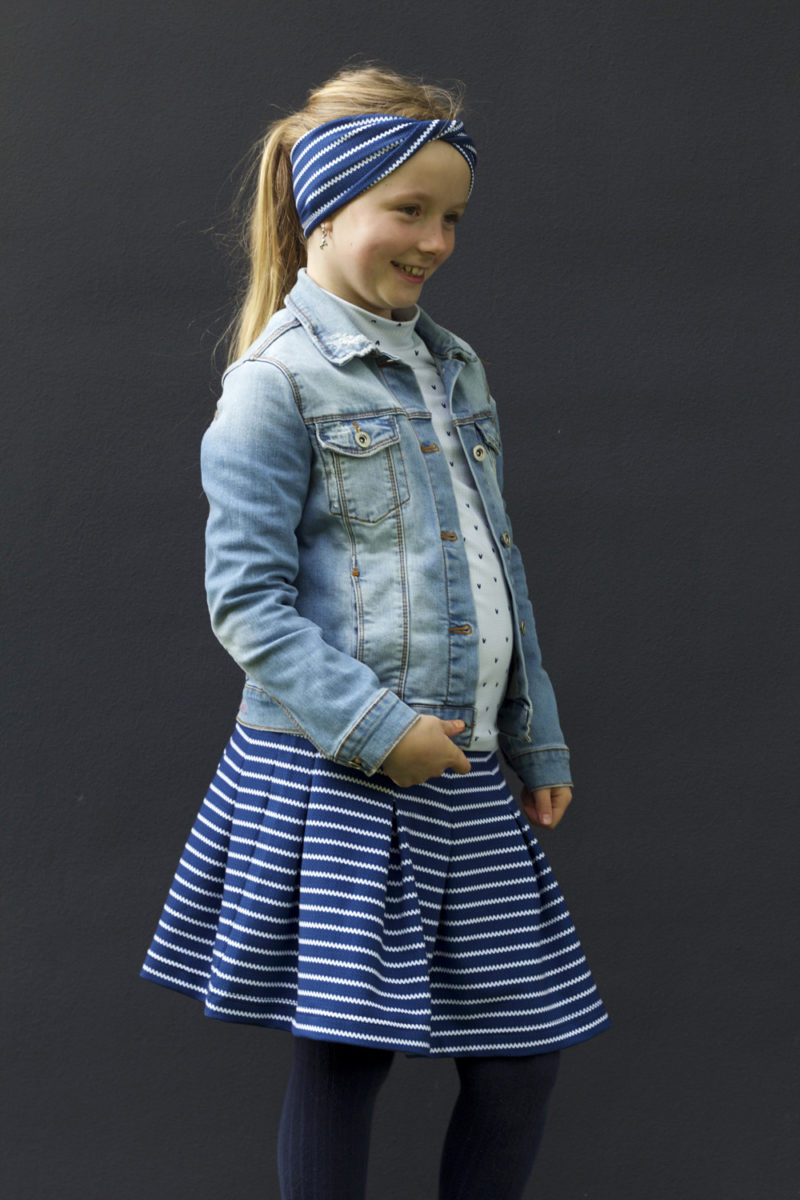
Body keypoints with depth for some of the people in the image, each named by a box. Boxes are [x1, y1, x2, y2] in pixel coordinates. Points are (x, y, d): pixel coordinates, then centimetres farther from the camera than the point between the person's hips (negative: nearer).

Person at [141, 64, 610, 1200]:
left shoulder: (457, 369, 15)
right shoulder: (277, 382, -7)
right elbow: (244, 599, -12)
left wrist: (539, 741, 18)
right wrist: (378, 727, -19)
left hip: (465, 779, 7)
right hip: (335, 772, -7)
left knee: (524, 1046, 10)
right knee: (346, 1048, 2)